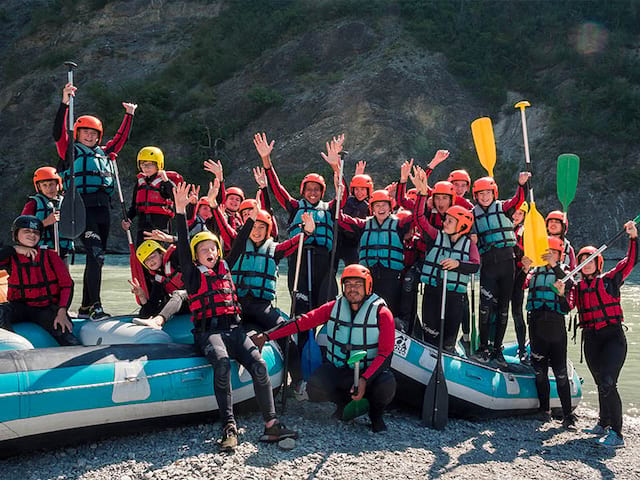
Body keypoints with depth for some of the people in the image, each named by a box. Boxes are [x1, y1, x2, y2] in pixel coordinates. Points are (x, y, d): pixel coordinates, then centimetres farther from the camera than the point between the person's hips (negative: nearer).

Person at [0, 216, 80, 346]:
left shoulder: (50, 256, 4)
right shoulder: (11, 258, 5)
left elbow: (67, 285, -1)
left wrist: (62, 312, -15)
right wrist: (14, 249, -11)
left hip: (48, 309, -1)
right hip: (20, 307, 1)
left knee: (63, 332, -28)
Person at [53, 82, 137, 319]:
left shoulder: (103, 153, 23)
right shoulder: (70, 150, 8)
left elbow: (121, 138, 35)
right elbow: (58, 132, -7)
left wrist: (129, 115, 35)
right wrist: (65, 103, -16)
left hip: (103, 209, 7)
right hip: (83, 208, -6)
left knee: (96, 259, 7)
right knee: (95, 254, -19)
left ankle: (86, 307, 15)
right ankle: (95, 306, -20)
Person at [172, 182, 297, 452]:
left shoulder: (225, 268, 23)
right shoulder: (193, 274, 10)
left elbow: (239, 245, 25)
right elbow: (183, 245, -2)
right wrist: (180, 211, -11)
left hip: (233, 329, 4)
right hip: (207, 331, -4)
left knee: (258, 364, -22)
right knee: (222, 362, -35)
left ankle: (271, 425, -25)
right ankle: (229, 427, -36)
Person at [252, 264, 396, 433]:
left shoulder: (382, 313, -8)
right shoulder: (335, 307, 2)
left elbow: (385, 353, -14)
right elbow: (303, 322, 2)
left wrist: (364, 379, -29)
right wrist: (267, 336, -3)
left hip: (370, 370, -2)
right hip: (337, 368, 3)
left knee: (387, 385, -36)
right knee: (314, 390, -28)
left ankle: (376, 414, 3)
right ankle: (343, 401, 10)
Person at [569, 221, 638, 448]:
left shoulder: (609, 280, 1)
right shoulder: (577, 287, 12)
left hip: (613, 337, -5)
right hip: (591, 339, 5)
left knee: (607, 383, -18)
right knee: (601, 384, 15)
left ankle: (616, 434, -15)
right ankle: (604, 423, 31)